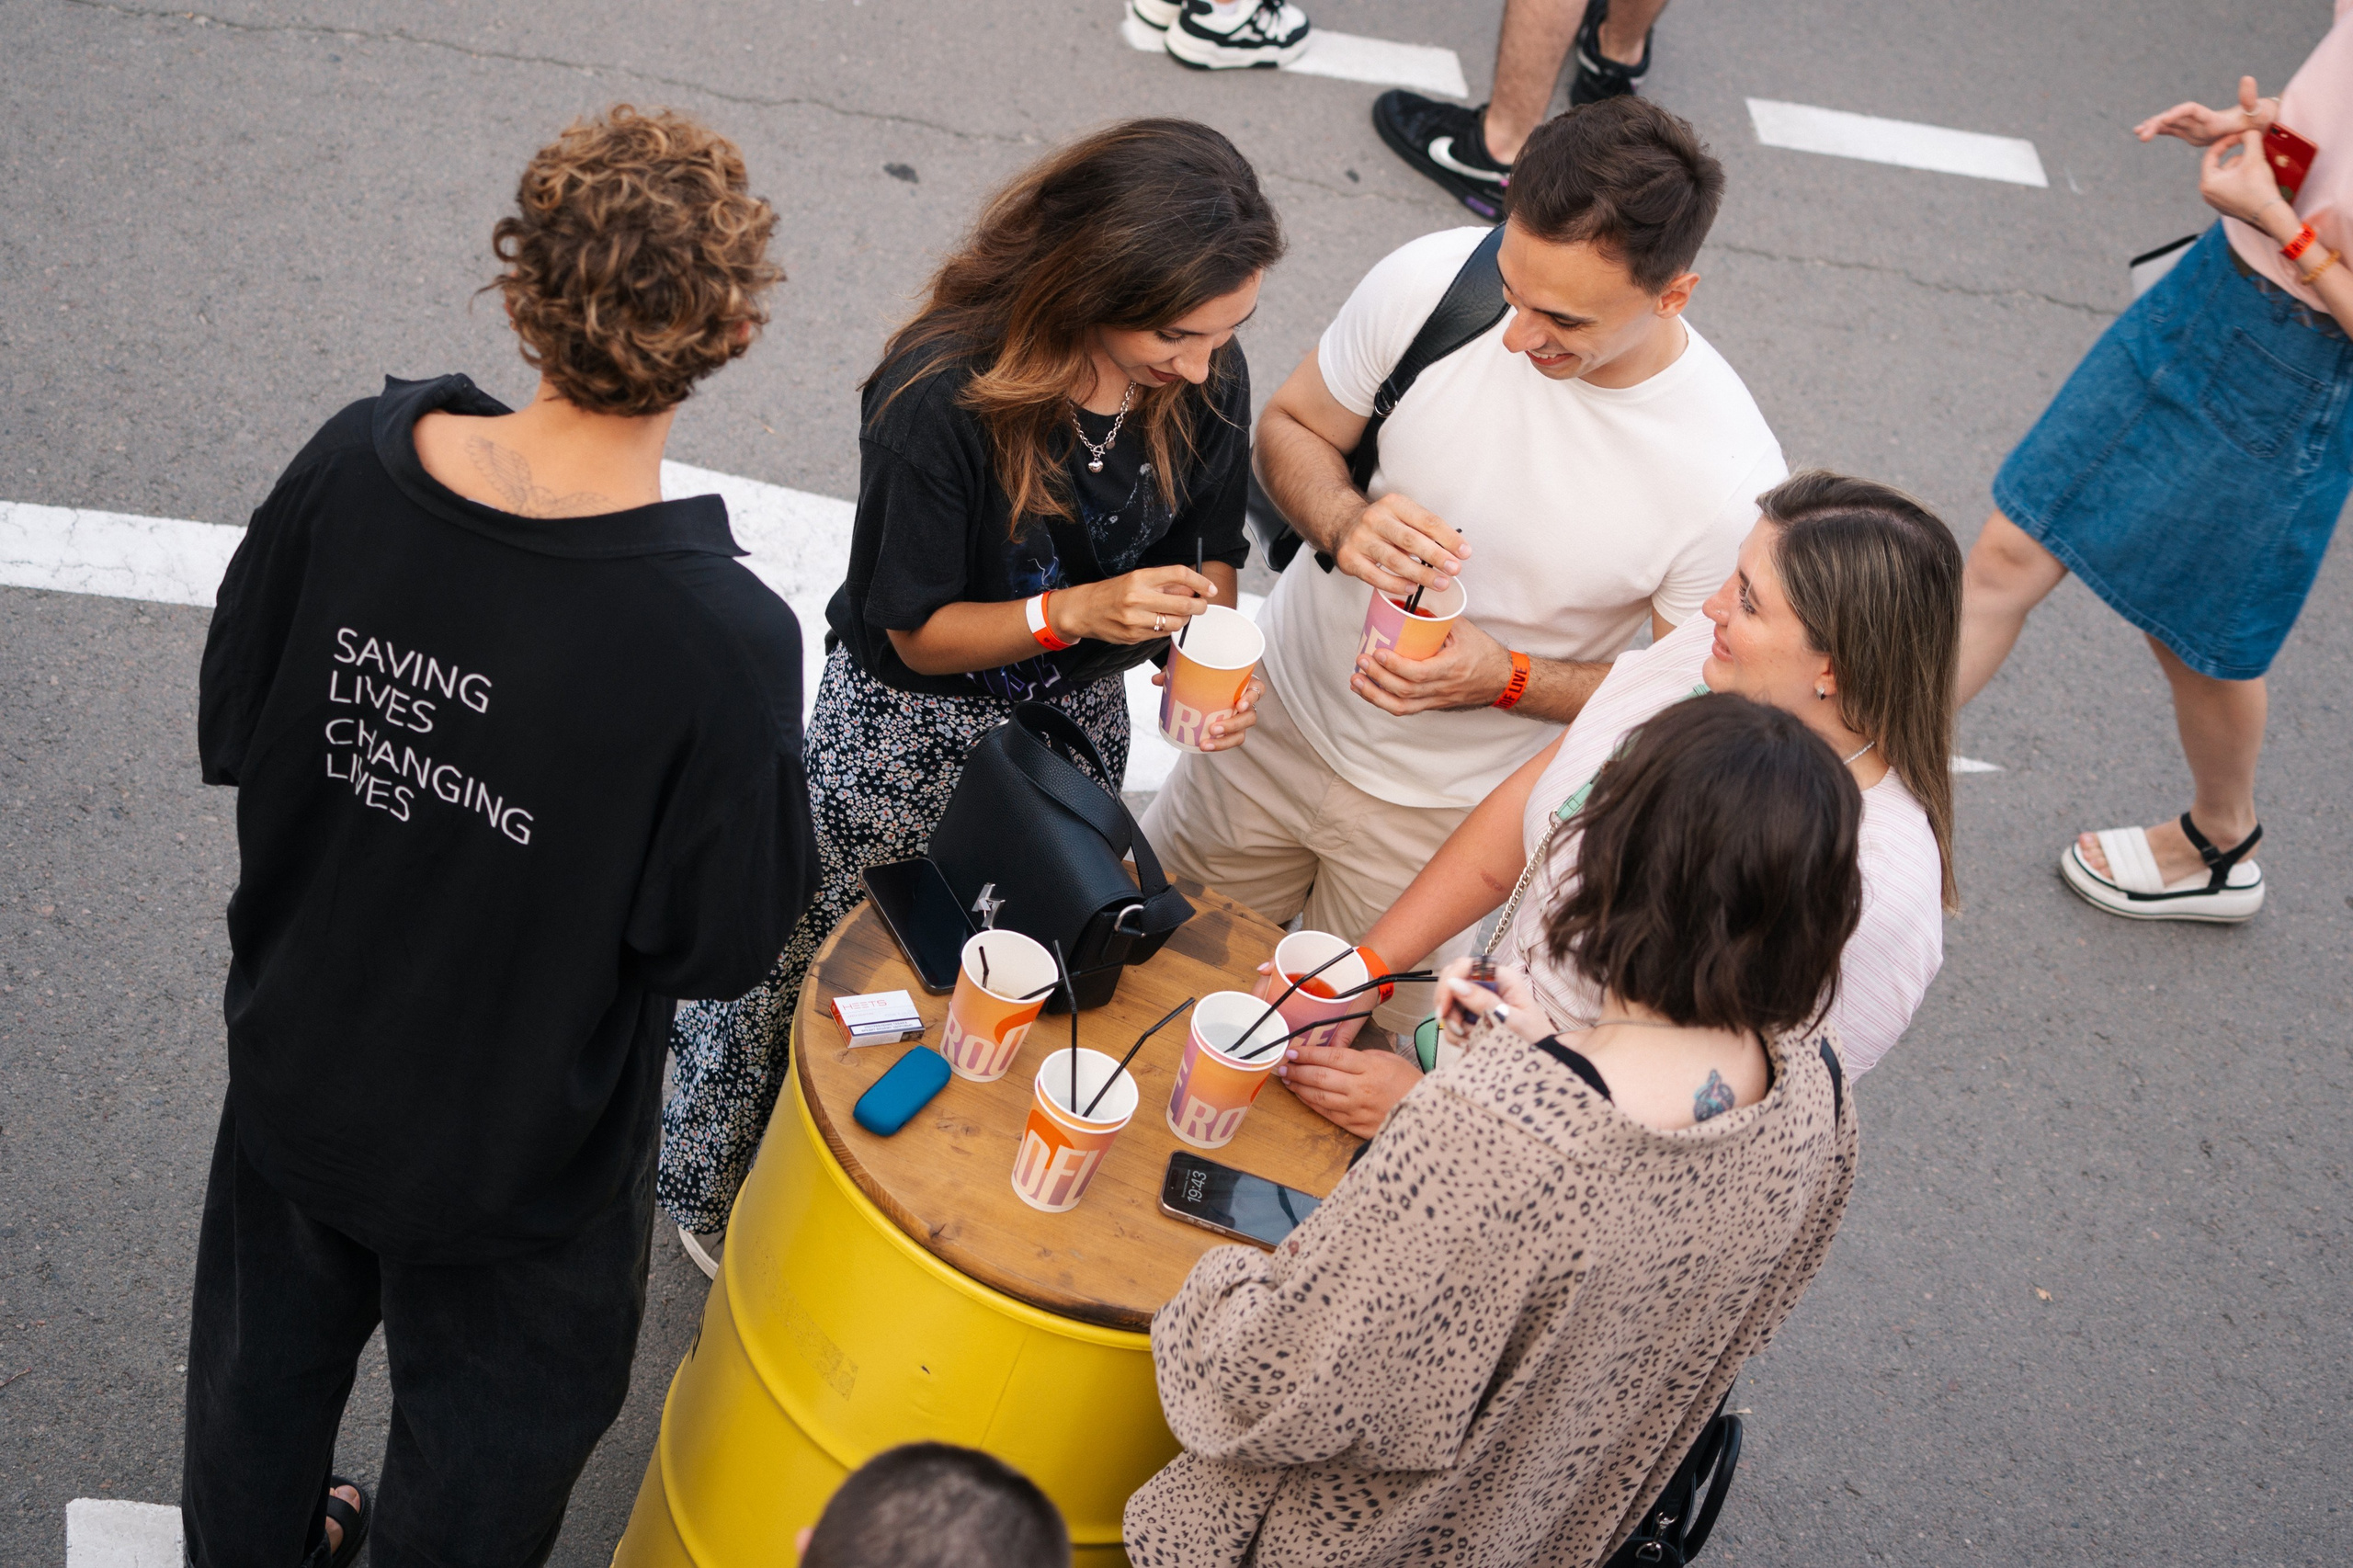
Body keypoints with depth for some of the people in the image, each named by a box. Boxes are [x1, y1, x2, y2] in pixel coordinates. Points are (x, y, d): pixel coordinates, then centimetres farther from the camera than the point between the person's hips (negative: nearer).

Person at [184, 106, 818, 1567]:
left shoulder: (355, 463, -21)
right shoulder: (722, 637, -35)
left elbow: (231, 730, -6)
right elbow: (720, 941, -21)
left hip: (298, 1063, 5)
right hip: (512, 1154, -4)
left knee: (271, 1349, 33)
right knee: (482, 1450, 26)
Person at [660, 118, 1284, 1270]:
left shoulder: (1206, 381, -16)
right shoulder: (941, 394, -31)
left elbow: (1209, 553, 2)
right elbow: (918, 632, -20)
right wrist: (1079, 611, -36)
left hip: (1075, 721, 5)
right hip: (908, 734, -5)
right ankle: (724, 1198, 40)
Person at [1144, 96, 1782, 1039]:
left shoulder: (1727, 479, -29)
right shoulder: (1432, 281, -22)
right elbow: (1289, 428, -4)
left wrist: (1506, 678, -28)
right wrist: (1344, 522, -27)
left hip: (1448, 810, -2)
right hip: (1278, 715, 3)